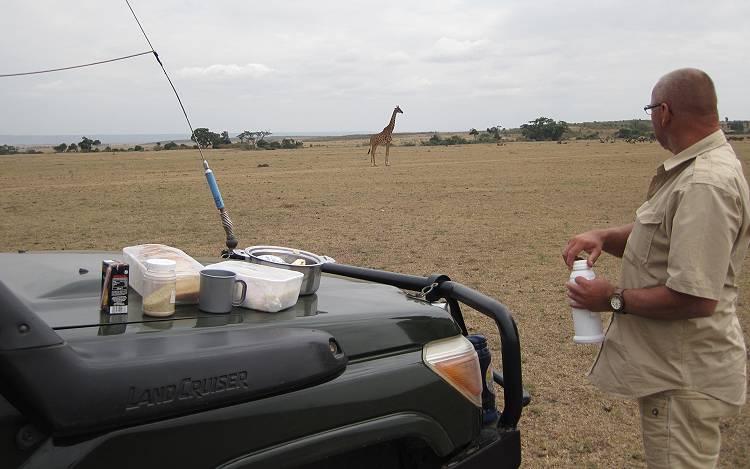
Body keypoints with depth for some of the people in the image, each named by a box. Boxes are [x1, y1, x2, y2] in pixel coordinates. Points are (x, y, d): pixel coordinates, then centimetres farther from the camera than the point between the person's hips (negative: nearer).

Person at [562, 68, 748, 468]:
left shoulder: (705, 185, -27)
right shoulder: (693, 168, 7)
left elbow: (696, 298, -32)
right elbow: (661, 238, 17)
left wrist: (614, 298, -19)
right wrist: (604, 237, -2)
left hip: (686, 377, -11)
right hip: (674, 365, 11)